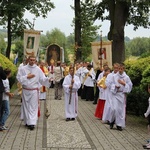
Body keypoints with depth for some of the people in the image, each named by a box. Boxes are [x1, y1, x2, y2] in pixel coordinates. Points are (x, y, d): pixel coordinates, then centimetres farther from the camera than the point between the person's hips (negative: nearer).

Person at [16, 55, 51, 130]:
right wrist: (27, 77, -13)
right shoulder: (23, 69, 1)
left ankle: (32, 123, -6)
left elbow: (42, 79, -3)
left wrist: (48, 80, -22)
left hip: (34, 90, -1)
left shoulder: (38, 69, -1)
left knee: (33, 107, -4)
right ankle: (27, 121, 21)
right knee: (26, 106, 9)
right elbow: (19, 78, -3)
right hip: (25, 90, 1)